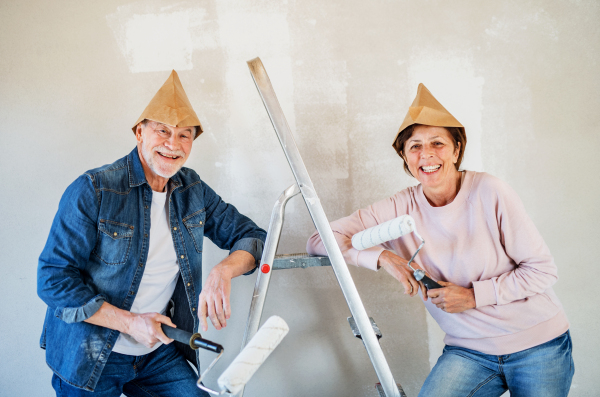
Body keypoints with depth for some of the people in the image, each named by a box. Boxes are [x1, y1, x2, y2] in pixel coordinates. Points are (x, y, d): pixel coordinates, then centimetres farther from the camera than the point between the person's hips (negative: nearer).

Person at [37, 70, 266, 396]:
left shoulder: (192, 190, 0)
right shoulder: (92, 191, -16)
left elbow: (250, 235, 2)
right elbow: (53, 278, -16)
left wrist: (223, 273, -20)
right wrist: (130, 322, -22)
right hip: (90, 361, -4)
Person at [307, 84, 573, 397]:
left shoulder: (489, 193, -13)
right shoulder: (399, 209, -8)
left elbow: (542, 270, -8)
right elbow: (319, 240, -11)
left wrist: (474, 296, -18)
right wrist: (382, 256, -24)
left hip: (539, 345, -1)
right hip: (470, 351, 1)